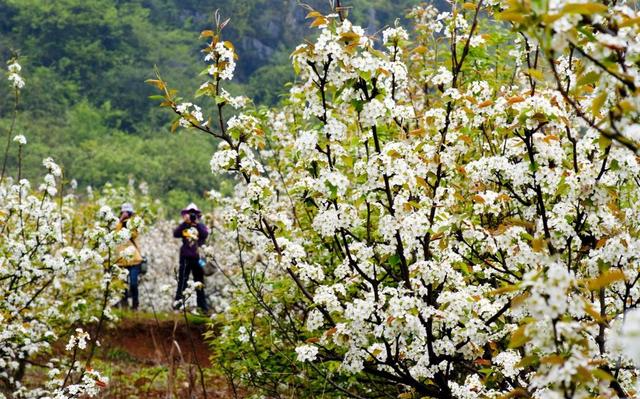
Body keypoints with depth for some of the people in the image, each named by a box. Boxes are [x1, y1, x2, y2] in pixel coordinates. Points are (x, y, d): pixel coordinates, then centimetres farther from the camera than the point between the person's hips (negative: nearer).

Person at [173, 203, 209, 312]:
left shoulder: (201, 226, 7)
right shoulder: (184, 226, 5)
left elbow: (205, 235, -12)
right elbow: (175, 234, -12)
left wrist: (197, 223, -14)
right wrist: (185, 222, -16)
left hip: (198, 257, 2)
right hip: (186, 257, -2)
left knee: (199, 281, 10)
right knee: (182, 280, -8)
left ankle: (202, 305, 17)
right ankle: (178, 302, -9)